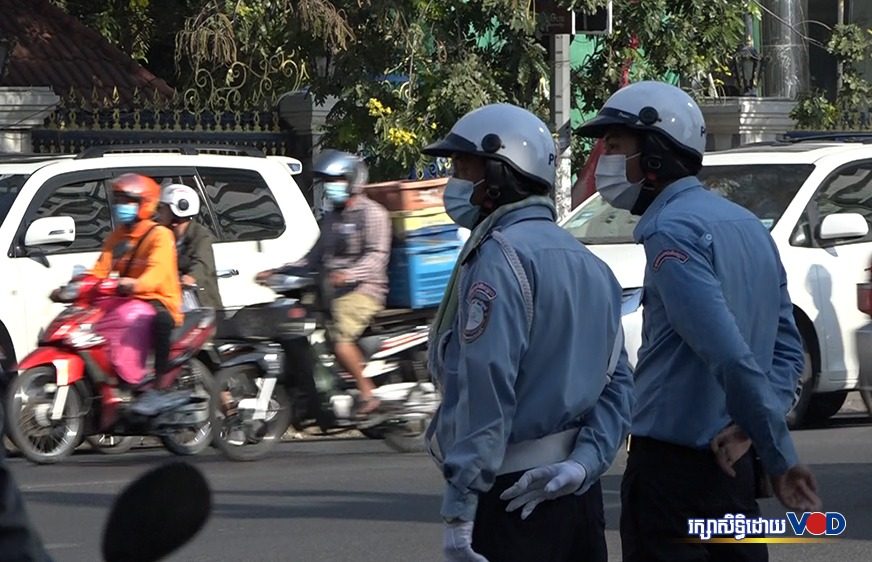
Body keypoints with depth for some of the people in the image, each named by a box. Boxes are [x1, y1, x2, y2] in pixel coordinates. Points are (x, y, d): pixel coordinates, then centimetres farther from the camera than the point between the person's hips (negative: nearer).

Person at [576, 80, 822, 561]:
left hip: (671, 466, -9)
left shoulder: (672, 231, -16)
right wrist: (749, 425, -2)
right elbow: (788, 349, 13)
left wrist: (781, 457, -18)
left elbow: (730, 356, -24)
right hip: (735, 468, 9)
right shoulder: (747, 225, 13)